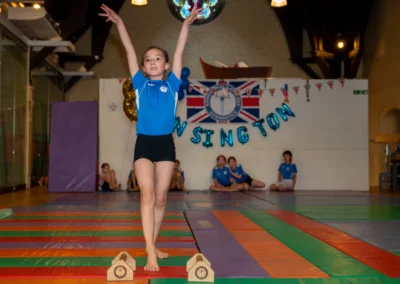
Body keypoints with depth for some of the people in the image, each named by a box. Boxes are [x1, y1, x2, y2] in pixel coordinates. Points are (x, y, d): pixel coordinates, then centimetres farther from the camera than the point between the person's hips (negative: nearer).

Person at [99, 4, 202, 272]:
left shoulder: (172, 85, 9)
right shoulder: (140, 84, 9)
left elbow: (179, 52, 6)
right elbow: (130, 51, 6)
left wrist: (187, 24, 4)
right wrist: (119, 23, 4)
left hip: (165, 144, 1)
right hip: (144, 143, -1)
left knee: (161, 198, 7)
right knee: (147, 195, -14)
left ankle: (153, 245, 22)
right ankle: (151, 253, -19)